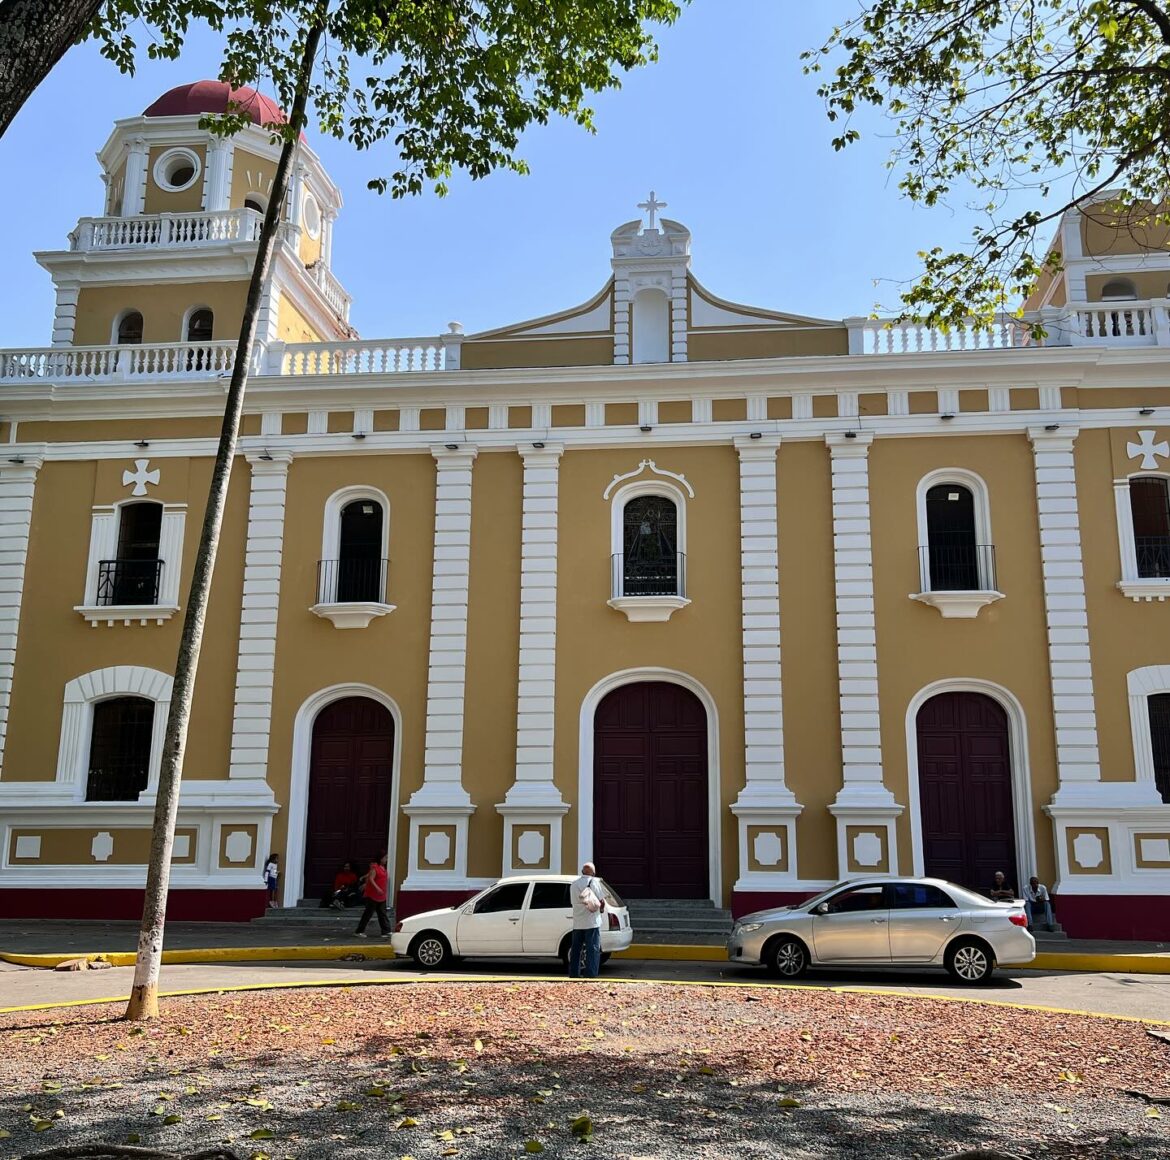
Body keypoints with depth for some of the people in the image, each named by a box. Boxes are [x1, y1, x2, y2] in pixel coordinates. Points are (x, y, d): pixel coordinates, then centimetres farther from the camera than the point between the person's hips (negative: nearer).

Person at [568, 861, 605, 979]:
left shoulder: (574, 884, 12)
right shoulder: (594, 882, -5)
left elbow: (574, 901, 11)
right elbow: (601, 901, -7)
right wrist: (602, 909, 13)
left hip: (577, 923, 5)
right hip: (592, 922, -5)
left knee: (575, 949, 11)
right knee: (593, 949, -2)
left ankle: (574, 974, 14)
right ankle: (590, 975, -7)